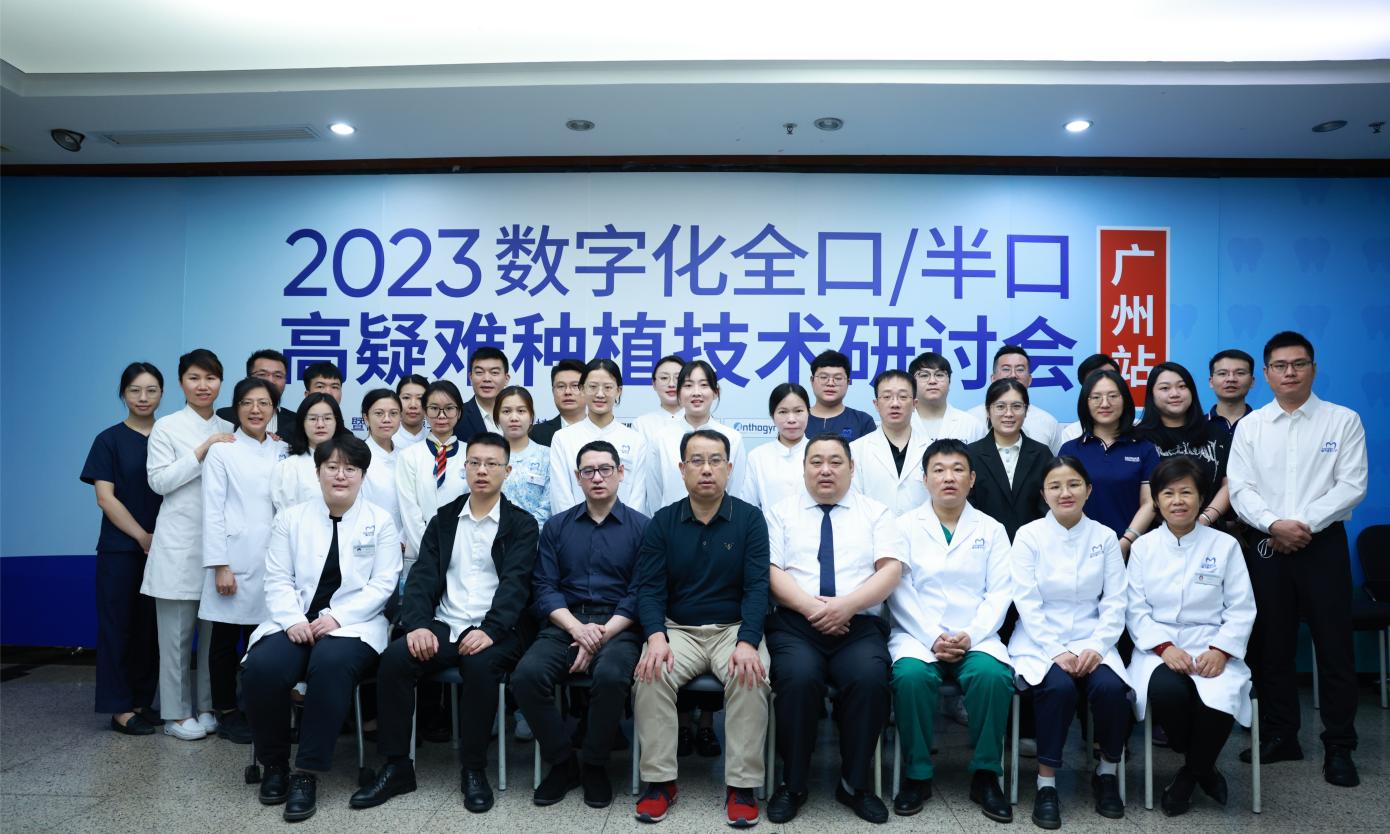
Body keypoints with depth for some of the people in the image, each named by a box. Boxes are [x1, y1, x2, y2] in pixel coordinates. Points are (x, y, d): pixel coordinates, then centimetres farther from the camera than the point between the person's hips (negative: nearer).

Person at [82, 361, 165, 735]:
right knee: (118, 625, 1)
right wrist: (143, 536, -11)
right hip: (120, 550, -3)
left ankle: (142, 702, 18)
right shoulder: (110, 440, -1)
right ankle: (120, 708, 8)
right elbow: (105, 497, -6)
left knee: (152, 627, 7)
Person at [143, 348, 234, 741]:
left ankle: (206, 706, 19)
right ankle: (176, 712, 13)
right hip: (179, 542, -3)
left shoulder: (228, 431, 11)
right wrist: (202, 451, -14)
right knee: (177, 631, 2)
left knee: (214, 628, 7)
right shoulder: (167, 427, 0)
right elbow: (158, 480, -8)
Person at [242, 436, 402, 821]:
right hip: (295, 623, 3)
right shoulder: (291, 518, 11)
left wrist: (336, 616, -15)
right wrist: (293, 620, -13)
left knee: (331, 663, -35)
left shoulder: (380, 521, 5)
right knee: (261, 668, -27)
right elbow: (278, 579, 5)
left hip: (353, 625, -2)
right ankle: (274, 763, -3)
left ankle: (307, 772, -22)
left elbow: (382, 584, -2)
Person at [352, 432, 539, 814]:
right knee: (393, 659, -23)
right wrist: (418, 625, -14)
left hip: (492, 632, -3)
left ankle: (474, 770, -14)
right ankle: (397, 767, -9)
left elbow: (515, 583, -9)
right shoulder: (444, 518, 15)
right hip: (443, 626, 3)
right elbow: (422, 576, 5)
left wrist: (489, 630, -25)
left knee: (480, 666, -34)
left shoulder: (521, 524, 4)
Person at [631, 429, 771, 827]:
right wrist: (657, 638, -21)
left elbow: (757, 587, -8)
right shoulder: (662, 522, 3)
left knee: (750, 677, -30)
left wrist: (747, 643, -24)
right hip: (678, 629, 1)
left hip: (734, 628, -1)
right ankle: (659, 780, -12)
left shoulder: (750, 518, -1)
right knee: (651, 674, -27)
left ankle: (742, 785, -16)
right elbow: (649, 587, -2)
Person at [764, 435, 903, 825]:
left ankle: (856, 784, -7)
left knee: (869, 679, -29)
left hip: (860, 625, 1)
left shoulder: (876, 513, 13)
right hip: (794, 623, 0)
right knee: (798, 679, -30)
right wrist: (812, 607, -14)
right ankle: (792, 783, -9)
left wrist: (846, 604, -15)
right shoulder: (782, 512, 12)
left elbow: (890, 570, 1)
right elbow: (772, 571, 1)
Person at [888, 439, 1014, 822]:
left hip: (975, 638, 1)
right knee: (910, 675, -32)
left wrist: (970, 636, -11)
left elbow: (999, 592, 4)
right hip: (917, 635, -1)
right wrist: (932, 638, -13)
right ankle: (917, 775, -13)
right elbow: (900, 591, 0)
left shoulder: (991, 529, 13)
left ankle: (985, 776, -11)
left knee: (993, 674, -31)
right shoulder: (905, 526, 9)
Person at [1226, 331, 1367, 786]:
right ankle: (1280, 735, 21)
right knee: (1273, 645, 8)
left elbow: (1352, 485, -6)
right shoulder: (1250, 426, 7)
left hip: (1323, 544, -2)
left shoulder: (1343, 420, 2)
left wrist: (1305, 524, -16)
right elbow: (1240, 488, 0)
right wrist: (1274, 524, -16)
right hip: (1268, 546, 2)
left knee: (1334, 646, 1)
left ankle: (1338, 746, 13)